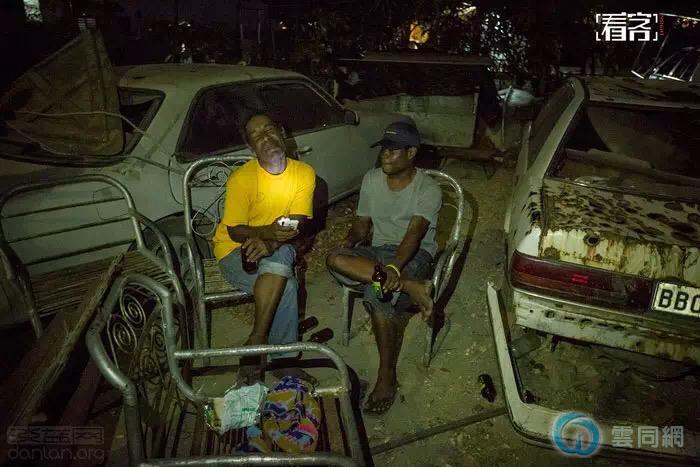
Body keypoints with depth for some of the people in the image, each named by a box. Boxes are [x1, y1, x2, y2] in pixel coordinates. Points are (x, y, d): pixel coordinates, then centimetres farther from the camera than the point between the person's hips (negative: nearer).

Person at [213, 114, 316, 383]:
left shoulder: (304, 173, -7)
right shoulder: (242, 179, -17)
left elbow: (296, 224, -11)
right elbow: (233, 231, -13)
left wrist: (270, 243, -32)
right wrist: (266, 232, -34)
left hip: (277, 249, 3)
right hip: (234, 249, -3)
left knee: (280, 256, -33)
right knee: (285, 286, -29)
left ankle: (255, 343, -19)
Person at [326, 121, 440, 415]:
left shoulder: (428, 190, -12)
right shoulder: (371, 179, 6)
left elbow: (414, 234, -27)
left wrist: (394, 267, -44)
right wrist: (350, 242, -9)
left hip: (414, 255, -5)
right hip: (378, 251, 5)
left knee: (376, 295, -34)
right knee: (335, 260, -28)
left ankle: (387, 377, -16)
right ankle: (410, 287, -31)